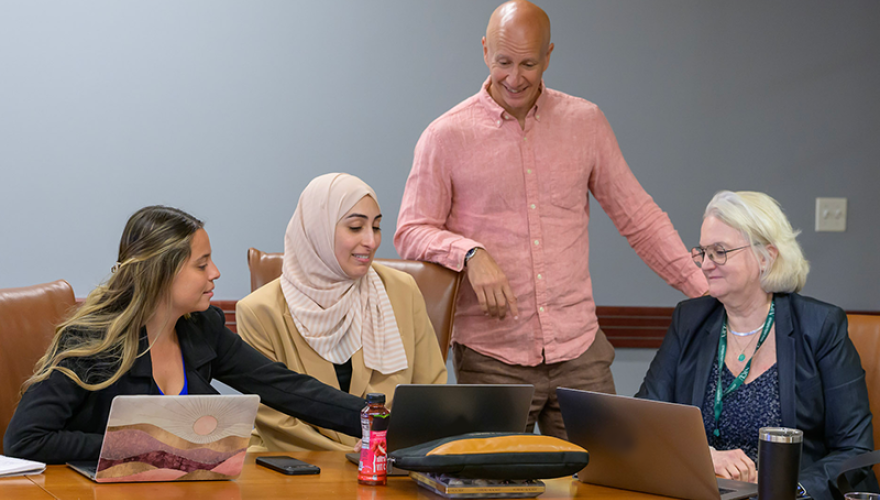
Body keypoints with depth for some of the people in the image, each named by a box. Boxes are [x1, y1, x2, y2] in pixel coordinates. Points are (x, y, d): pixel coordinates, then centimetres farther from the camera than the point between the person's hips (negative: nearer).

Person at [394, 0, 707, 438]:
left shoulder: (585, 122, 8)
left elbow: (639, 219, 12)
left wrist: (706, 291, 5)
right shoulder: (447, 136, 0)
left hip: (579, 352, 2)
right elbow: (411, 233, -1)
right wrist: (471, 253, -20)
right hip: (491, 360, -2)